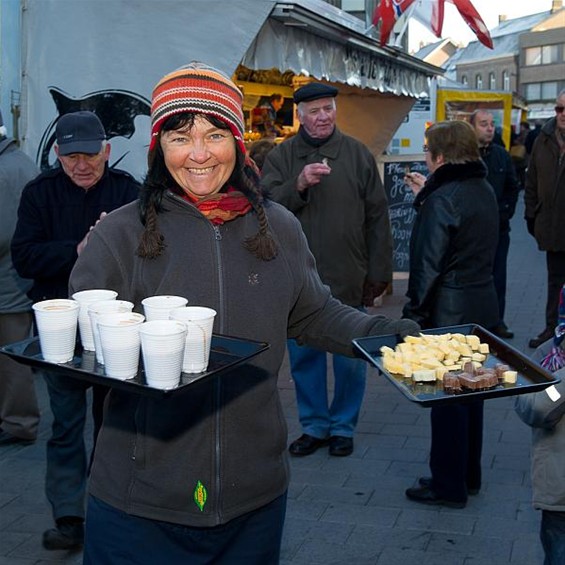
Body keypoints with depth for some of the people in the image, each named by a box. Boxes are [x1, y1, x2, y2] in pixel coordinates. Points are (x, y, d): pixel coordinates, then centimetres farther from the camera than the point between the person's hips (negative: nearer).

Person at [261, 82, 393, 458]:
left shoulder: (357, 154, 0)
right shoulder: (281, 157, 2)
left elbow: (377, 218, 1)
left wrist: (378, 274, -1)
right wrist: (299, 183, -25)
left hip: (348, 279, -1)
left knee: (350, 358, 9)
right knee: (304, 357, 12)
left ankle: (343, 427, 27)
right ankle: (314, 426, 29)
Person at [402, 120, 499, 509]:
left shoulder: (442, 199, -19)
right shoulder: (484, 189, 8)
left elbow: (428, 265, -20)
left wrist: (413, 313, -12)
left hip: (448, 312, -9)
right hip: (482, 306, 9)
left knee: (446, 398, 2)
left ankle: (449, 486, 12)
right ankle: (469, 475, 31)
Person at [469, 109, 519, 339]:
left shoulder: (502, 155, 9)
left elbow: (513, 187, 15)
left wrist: (506, 212, 4)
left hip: (499, 227, 4)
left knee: (498, 275, 7)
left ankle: (497, 320, 16)